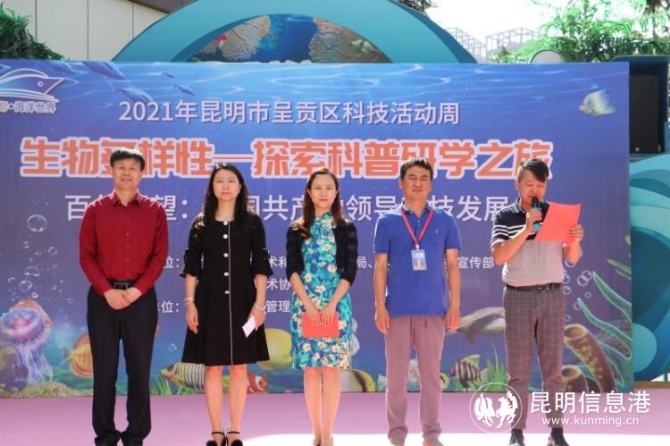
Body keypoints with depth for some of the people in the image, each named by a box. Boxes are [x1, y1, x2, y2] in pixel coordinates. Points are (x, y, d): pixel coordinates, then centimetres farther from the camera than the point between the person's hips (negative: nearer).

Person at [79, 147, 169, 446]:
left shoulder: (155, 211, 6)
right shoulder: (95, 210, 6)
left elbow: (159, 256, 0)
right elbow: (86, 256, 1)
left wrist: (136, 290, -12)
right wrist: (107, 291, -12)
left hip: (141, 296, 0)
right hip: (103, 296, 0)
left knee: (139, 368, 3)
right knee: (104, 368, 3)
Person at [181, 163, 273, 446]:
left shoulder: (252, 223, 3)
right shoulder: (201, 224, 5)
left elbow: (260, 266, 1)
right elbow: (191, 267, 4)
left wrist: (259, 303, -7)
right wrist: (190, 302, -4)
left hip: (241, 300, 0)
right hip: (210, 301, 1)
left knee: (239, 368, 3)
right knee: (212, 368, 2)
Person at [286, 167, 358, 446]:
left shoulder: (346, 229, 5)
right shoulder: (297, 230, 7)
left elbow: (350, 271, -2)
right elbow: (292, 271, 0)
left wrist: (332, 304, -12)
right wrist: (309, 304, -12)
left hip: (336, 305, -1)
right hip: (305, 305, 1)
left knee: (331, 367, -2)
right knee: (310, 368, 2)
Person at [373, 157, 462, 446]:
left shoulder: (444, 221, 6)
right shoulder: (387, 221, 4)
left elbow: (452, 265, 7)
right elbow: (380, 267, 4)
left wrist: (455, 305, 0)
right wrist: (379, 307, -4)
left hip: (433, 308, 1)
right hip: (398, 309, 0)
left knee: (431, 372, 4)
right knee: (396, 373, 4)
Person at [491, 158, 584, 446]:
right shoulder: (505, 217, 1)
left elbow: (572, 259, 5)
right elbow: (499, 257, -12)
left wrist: (575, 241, -16)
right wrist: (527, 229, -19)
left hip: (552, 296, 1)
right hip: (518, 297, -1)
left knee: (553, 367, 3)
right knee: (518, 369, 1)